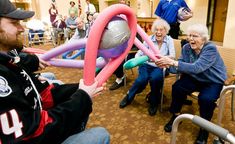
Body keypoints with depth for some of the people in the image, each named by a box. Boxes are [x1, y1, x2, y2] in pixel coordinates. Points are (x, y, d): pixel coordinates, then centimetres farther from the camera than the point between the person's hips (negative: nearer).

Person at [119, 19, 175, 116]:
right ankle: (129, 96, 2)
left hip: (160, 67, -1)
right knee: (141, 80, -28)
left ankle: (153, 102, -6)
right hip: (147, 64, 1)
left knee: (154, 78, -34)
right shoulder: (149, 38, 3)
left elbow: (172, 55, -11)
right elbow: (140, 52, -1)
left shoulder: (169, 40, 1)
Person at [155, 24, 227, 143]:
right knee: (177, 87, -21)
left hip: (213, 82, -4)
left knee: (206, 98, -31)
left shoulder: (210, 49, -26)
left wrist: (173, 62, -49)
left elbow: (196, 68, -40)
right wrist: (167, 64, -38)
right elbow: (180, 67, -17)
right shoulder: (186, 48, -9)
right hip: (195, 79, 4)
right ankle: (175, 116, 1)